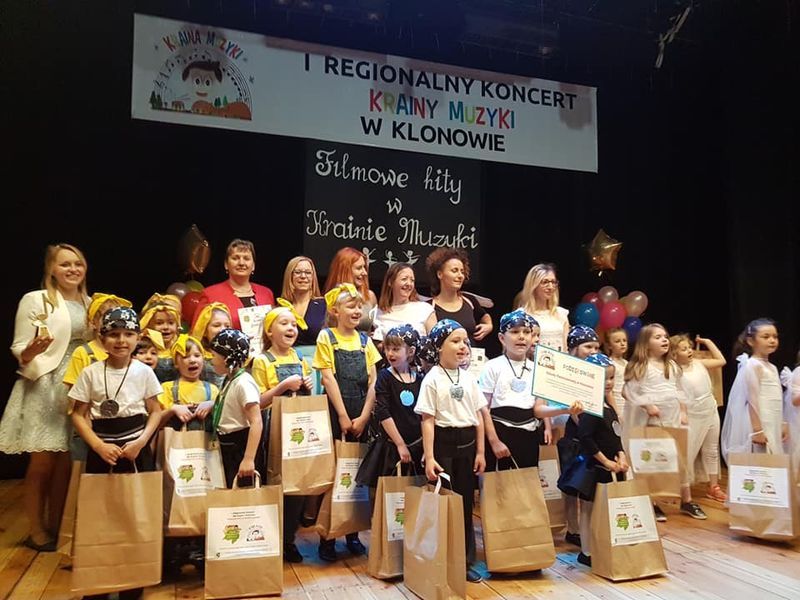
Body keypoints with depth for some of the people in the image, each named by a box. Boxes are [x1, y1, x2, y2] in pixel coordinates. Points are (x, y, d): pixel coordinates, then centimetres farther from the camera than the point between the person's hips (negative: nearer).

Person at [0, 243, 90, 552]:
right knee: (42, 460, -1)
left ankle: (55, 526, 20)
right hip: (44, 387, -5)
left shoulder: (89, 303, 12)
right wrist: (32, 351, -27)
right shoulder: (35, 300, -5)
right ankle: (36, 530, 14)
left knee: (66, 462, 7)